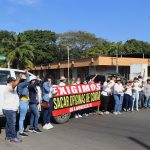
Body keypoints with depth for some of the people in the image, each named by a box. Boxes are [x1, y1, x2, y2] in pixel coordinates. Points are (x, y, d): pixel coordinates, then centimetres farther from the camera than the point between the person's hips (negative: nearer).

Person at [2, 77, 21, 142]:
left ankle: (8, 136, 22)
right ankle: (14, 137, -3)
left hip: (10, 109, 11)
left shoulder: (11, 88, 19)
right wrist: (19, 77, -24)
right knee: (12, 123, -7)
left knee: (9, 123, 15)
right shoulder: (8, 87, -17)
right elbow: (15, 84, -33)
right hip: (9, 109, -11)